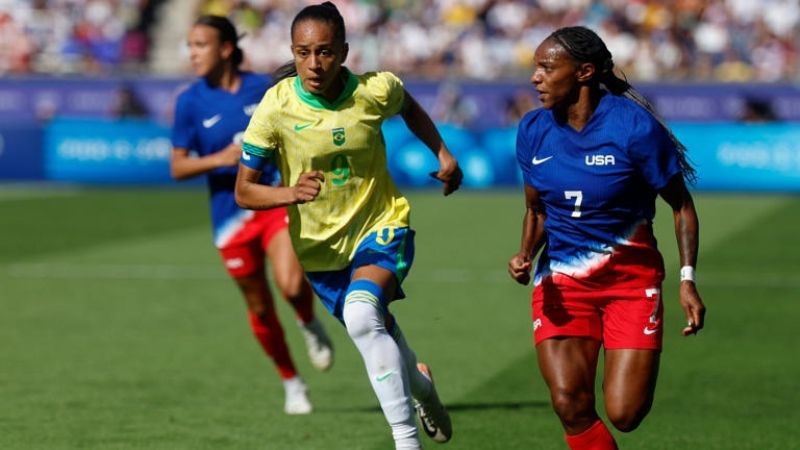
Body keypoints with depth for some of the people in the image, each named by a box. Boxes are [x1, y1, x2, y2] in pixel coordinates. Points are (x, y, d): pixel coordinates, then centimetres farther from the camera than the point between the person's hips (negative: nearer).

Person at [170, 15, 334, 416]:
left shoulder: (262, 88, -1)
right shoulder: (190, 102, -4)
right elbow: (178, 167, -3)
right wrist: (219, 159, -18)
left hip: (277, 199, -1)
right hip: (231, 214, 1)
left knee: (291, 285, -23)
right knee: (260, 307, 7)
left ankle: (310, 325, 12)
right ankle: (291, 383, 26)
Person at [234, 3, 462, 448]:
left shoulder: (375, 90, -17)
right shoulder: (277, 107, -18)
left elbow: (410, 109, 10)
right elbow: (244, 191, -15)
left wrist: (443, 154, 2)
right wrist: (291, 192, -33)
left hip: (381, 226, -3)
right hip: (320, 244, 3)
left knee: (361, 315, -31)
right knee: (378, 329, 19)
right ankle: (419, 383, 55)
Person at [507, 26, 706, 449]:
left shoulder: (635, 127, -15)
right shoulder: (533, 130, -1)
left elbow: (681, 206, -5)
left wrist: (687, 279, -13)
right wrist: (526, 254, -7)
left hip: (631, 276, -3)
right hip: (561, 278, 3)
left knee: (624, 414, -10)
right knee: (570, 404, -17)